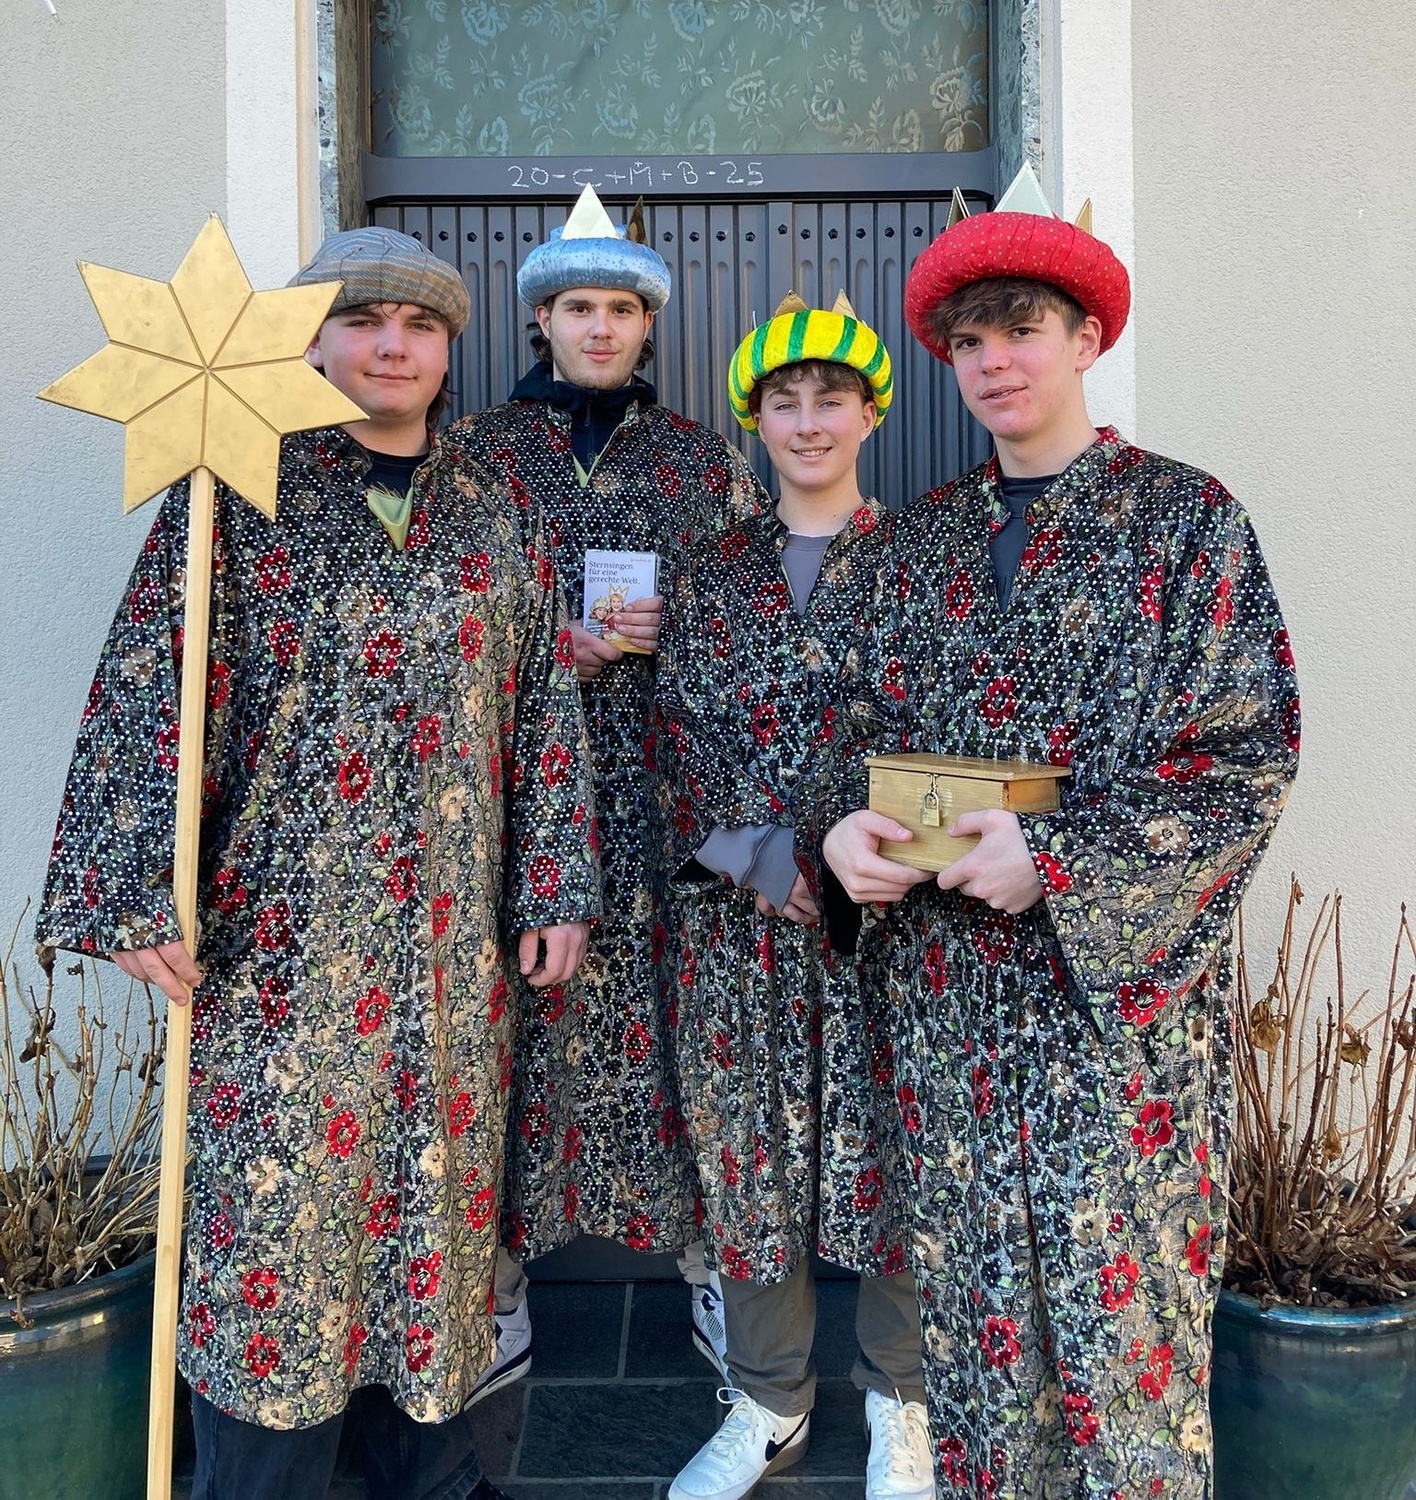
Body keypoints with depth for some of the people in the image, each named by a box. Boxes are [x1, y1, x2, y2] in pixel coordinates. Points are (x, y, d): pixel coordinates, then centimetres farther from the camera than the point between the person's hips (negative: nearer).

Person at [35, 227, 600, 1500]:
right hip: (281, 927, -3)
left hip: (451, 931, 4)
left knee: (439, 1188, 12)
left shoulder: (489, 525, 10)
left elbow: (546, 714, 10)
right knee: (275, 1198, 3)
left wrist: (557, 887, 5)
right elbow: (149, 703, -6)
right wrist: (139, 898, -13)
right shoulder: (239, 499, -1)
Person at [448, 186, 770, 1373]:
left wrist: (673, 634, -8)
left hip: (669, 782, 1)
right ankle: (503, 1271, 17)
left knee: (681, 1000, 2)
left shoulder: (706, 459, 11)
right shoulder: (476, 450, 7)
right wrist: (566, 652, -10)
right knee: (530, 1004, 0)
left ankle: (705, 1244, 19)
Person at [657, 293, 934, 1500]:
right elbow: (678, 746, 4)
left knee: (891, 1149, 8)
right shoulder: (712, 574, 7)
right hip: (742, 916, 3)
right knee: (750, 1152, 11)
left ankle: (901, 1400, 33)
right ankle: (768, 1402, 33)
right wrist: (755, 854, -11)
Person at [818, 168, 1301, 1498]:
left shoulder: (1186, 518, -2)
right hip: (946, 976, 4)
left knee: (1120, 1290, 3)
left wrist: (1060, 860, -17)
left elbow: (1250, 752, -7)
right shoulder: (927, 534, 11)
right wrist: (848, 827, -7)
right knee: (971, 1287, 12)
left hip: (1118, 970, -4)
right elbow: (881, 725, 14)